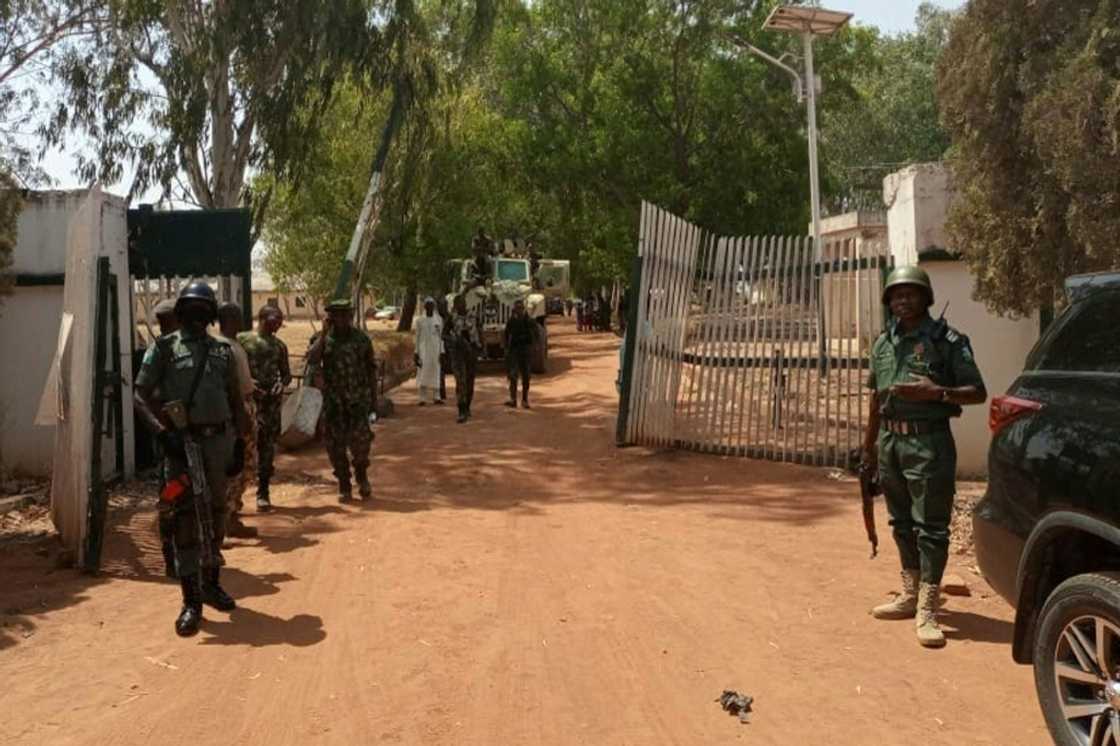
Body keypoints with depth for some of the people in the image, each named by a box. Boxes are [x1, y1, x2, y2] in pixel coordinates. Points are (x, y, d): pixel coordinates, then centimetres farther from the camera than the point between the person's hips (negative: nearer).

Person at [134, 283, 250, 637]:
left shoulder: (222, 350, 12)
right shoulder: (164, 348, 1)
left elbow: (235, 399, 16)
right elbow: (141, 395, -5)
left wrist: (240, 440, 10)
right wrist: (163, 430, -18)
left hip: (218, 440, 4)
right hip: (182, 441, -4)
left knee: (215, 515, 12)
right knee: (185, 518, -4)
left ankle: (211, 583, 28)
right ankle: (191, 600, -1)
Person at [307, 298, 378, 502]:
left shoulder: (361, 338, 4)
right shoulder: (325, 339, 3)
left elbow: (371, 369, 9)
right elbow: (312, 360, -15)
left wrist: (374, 398, 6)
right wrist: (324, 334, -15)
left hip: (358, 399, -1)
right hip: (333, 401, 1)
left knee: (360, 440, -12)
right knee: (336, 445, 3)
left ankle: (361, 475, 16)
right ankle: (344, 486, 17)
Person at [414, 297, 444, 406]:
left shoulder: (439, 319, 4)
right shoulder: (420, 320, 3)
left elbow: (441, 336, 5)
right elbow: (417, 337, 5)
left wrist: (442, 351, -1)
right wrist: (416, 352, 0)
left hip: (436, 349, 1)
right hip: (423, 349, -1)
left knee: (436, 372, 1)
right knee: (423, 373, -6)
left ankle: (436, 397, 5)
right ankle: (423, 398, -3)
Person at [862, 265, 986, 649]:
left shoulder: (947, 340, -5)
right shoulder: (883, 343, 12)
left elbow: (977, 393, -6)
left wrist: (936, 392, -21)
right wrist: (869, 442, 21)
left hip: (928, 442, -6)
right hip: (891, 441, 6)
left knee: (930, 527, -4)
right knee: (902, 524, 15)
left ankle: (927, 610, 1)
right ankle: (909, 596, 27)